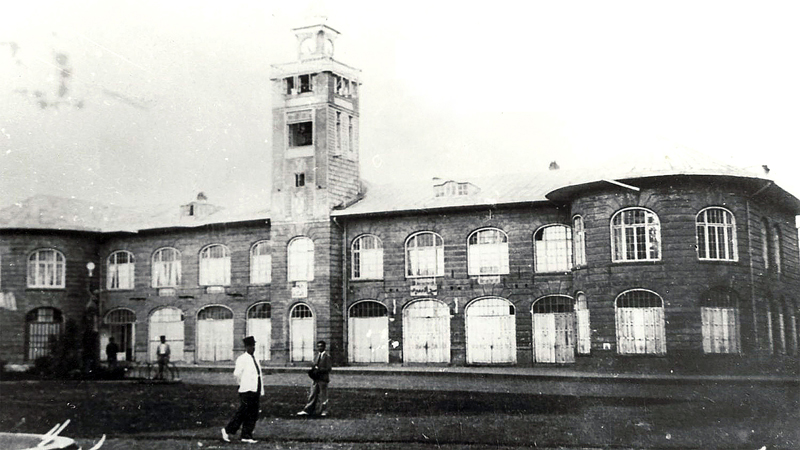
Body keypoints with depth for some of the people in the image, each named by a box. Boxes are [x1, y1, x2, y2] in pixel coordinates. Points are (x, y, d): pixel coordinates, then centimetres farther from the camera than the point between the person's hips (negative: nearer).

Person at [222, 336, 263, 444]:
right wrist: (242, 384, -1)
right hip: (247, 391, -8)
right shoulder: (242, 359, -7)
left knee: (252, 415, 6)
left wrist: (261, 390, 15)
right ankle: (227, 430, 7)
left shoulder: (255, 359, 17)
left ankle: (246, 436, 11)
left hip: (255, 390, 8)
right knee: (242, 413, -7)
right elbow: (237, 373, -12)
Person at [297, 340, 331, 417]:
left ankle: (324, 411, 14)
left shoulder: (327, 356, -9)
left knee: (323, 395, 3)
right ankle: (307, 410, 8)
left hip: (323, 378, -6)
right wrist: (314, 367, -1)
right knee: (312, 394, 7)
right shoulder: (317, 355, 13)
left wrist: (319, 370, -20)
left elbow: (328, 368, -13)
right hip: (316, 378, 6)